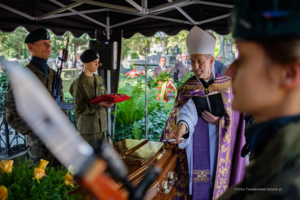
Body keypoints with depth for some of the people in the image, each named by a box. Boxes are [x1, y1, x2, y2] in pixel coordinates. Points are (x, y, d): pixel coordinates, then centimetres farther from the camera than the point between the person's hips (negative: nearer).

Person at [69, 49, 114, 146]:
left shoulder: (99, 79, 10)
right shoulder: (79, 82, -10)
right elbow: (79, 108, -13)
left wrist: (109, 101, -7)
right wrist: (98, 105, -24)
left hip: (102, 125, 6)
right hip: (87, 127, -6)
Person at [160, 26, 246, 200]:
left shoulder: (227, 85, 0)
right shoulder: (186, 89, -1)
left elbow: (236, 116, 5)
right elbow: (187, 110, -21)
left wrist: (219, 121, -13)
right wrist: (182, 125, -41)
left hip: (219, 145, 0)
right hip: (194, 145, 0)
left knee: (216, 179, 4)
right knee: (195, 184, 3)